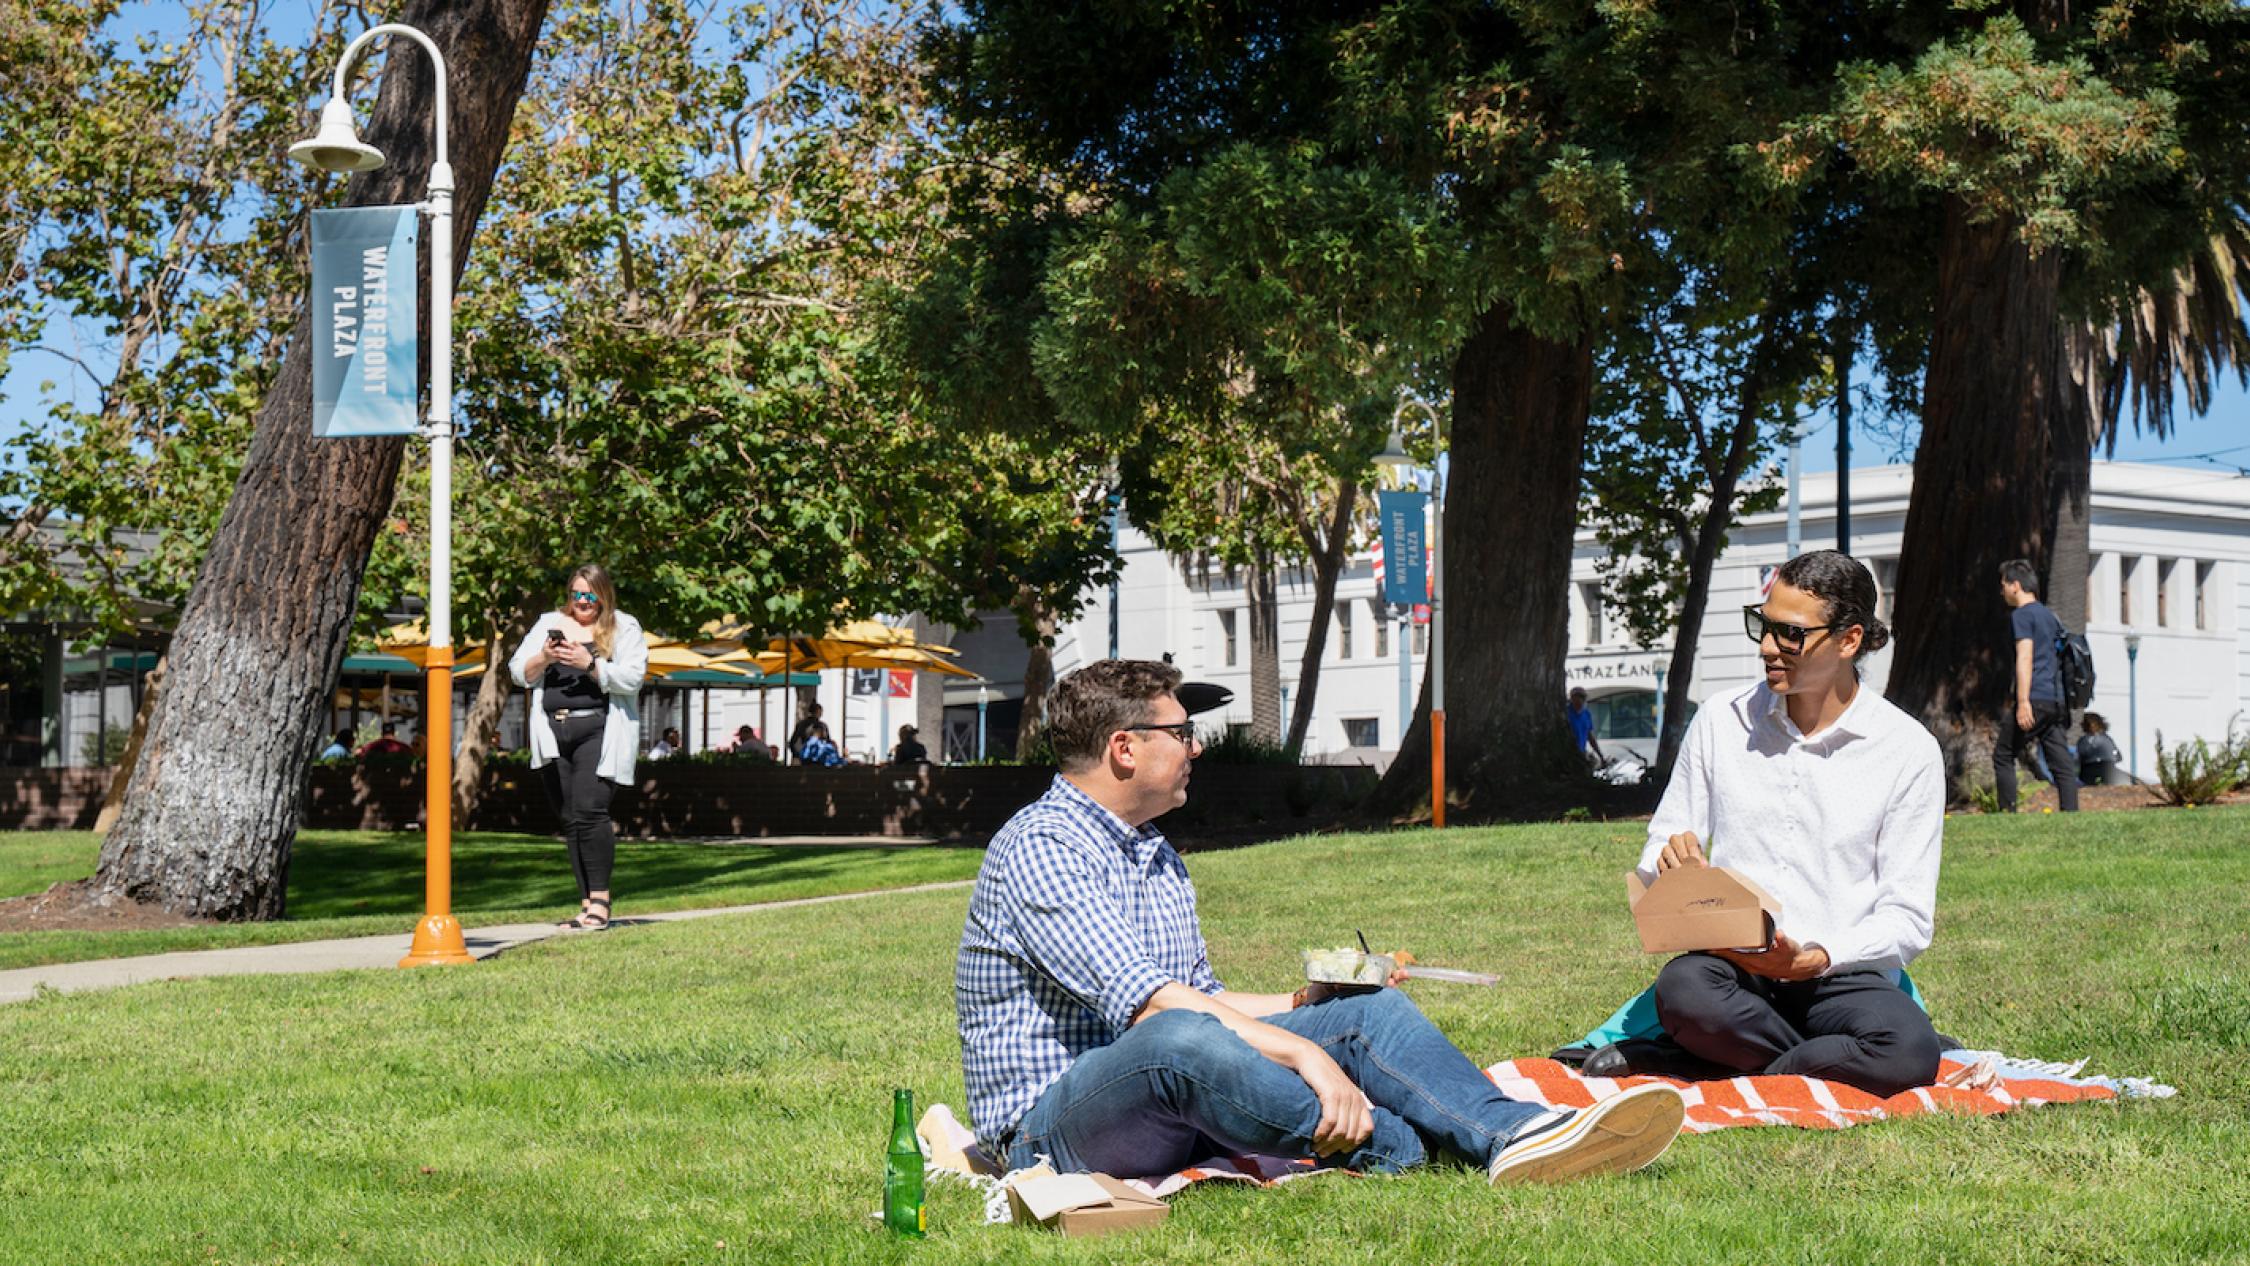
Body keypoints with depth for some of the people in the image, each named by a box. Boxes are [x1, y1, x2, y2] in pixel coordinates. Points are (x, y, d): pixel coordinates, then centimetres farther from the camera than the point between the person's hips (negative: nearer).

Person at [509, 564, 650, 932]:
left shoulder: (624, 628, 7)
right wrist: (543, 659, -8)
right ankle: (586, 903, 8)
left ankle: (600, 899, -12)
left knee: (589, 810, -18)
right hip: (552, 733, 4)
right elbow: (518, 672, 12)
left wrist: (590, 664, -17)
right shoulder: (549, 624, 18)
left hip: (598, 732, -4)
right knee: (569, 820, 4)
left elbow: (632, 678, -6)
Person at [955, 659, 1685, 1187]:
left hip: (1171, 1106, 9)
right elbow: (1149, 1004, -26)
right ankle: (1405, 1155, -36)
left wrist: (1304, 1004, 14)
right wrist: (1302, 1051, -31)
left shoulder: (1156, 856, 18)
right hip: (1050, 1129, -9)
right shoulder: (1041, 847, -14)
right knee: (1176, 1041, -40)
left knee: (1367, 1011, -5)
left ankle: (1510, 1134, -30)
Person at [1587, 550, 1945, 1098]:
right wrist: (1670, 861, -13)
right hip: (1729, 966, 0)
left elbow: (1908, 919, -1)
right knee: (1682, 987, -36)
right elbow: (1657, 863, 13)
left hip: (1843, 974, 0)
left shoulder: (1908, 750, 1)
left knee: (1911, 1050, -34)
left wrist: (1816, 959, -20)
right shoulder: (1720, 724, 9)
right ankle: (1842, 1069, -12)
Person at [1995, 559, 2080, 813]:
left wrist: (2023, 702, -20)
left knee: (2003, 756, 3)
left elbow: (2025, 658, -14)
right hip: (2057, 701, 8)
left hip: (2035, 699, -8)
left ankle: (2008, 813, -1)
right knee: (2062, 764, 1)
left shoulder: (2022, 615, -4)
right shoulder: (2050, 616, 22)